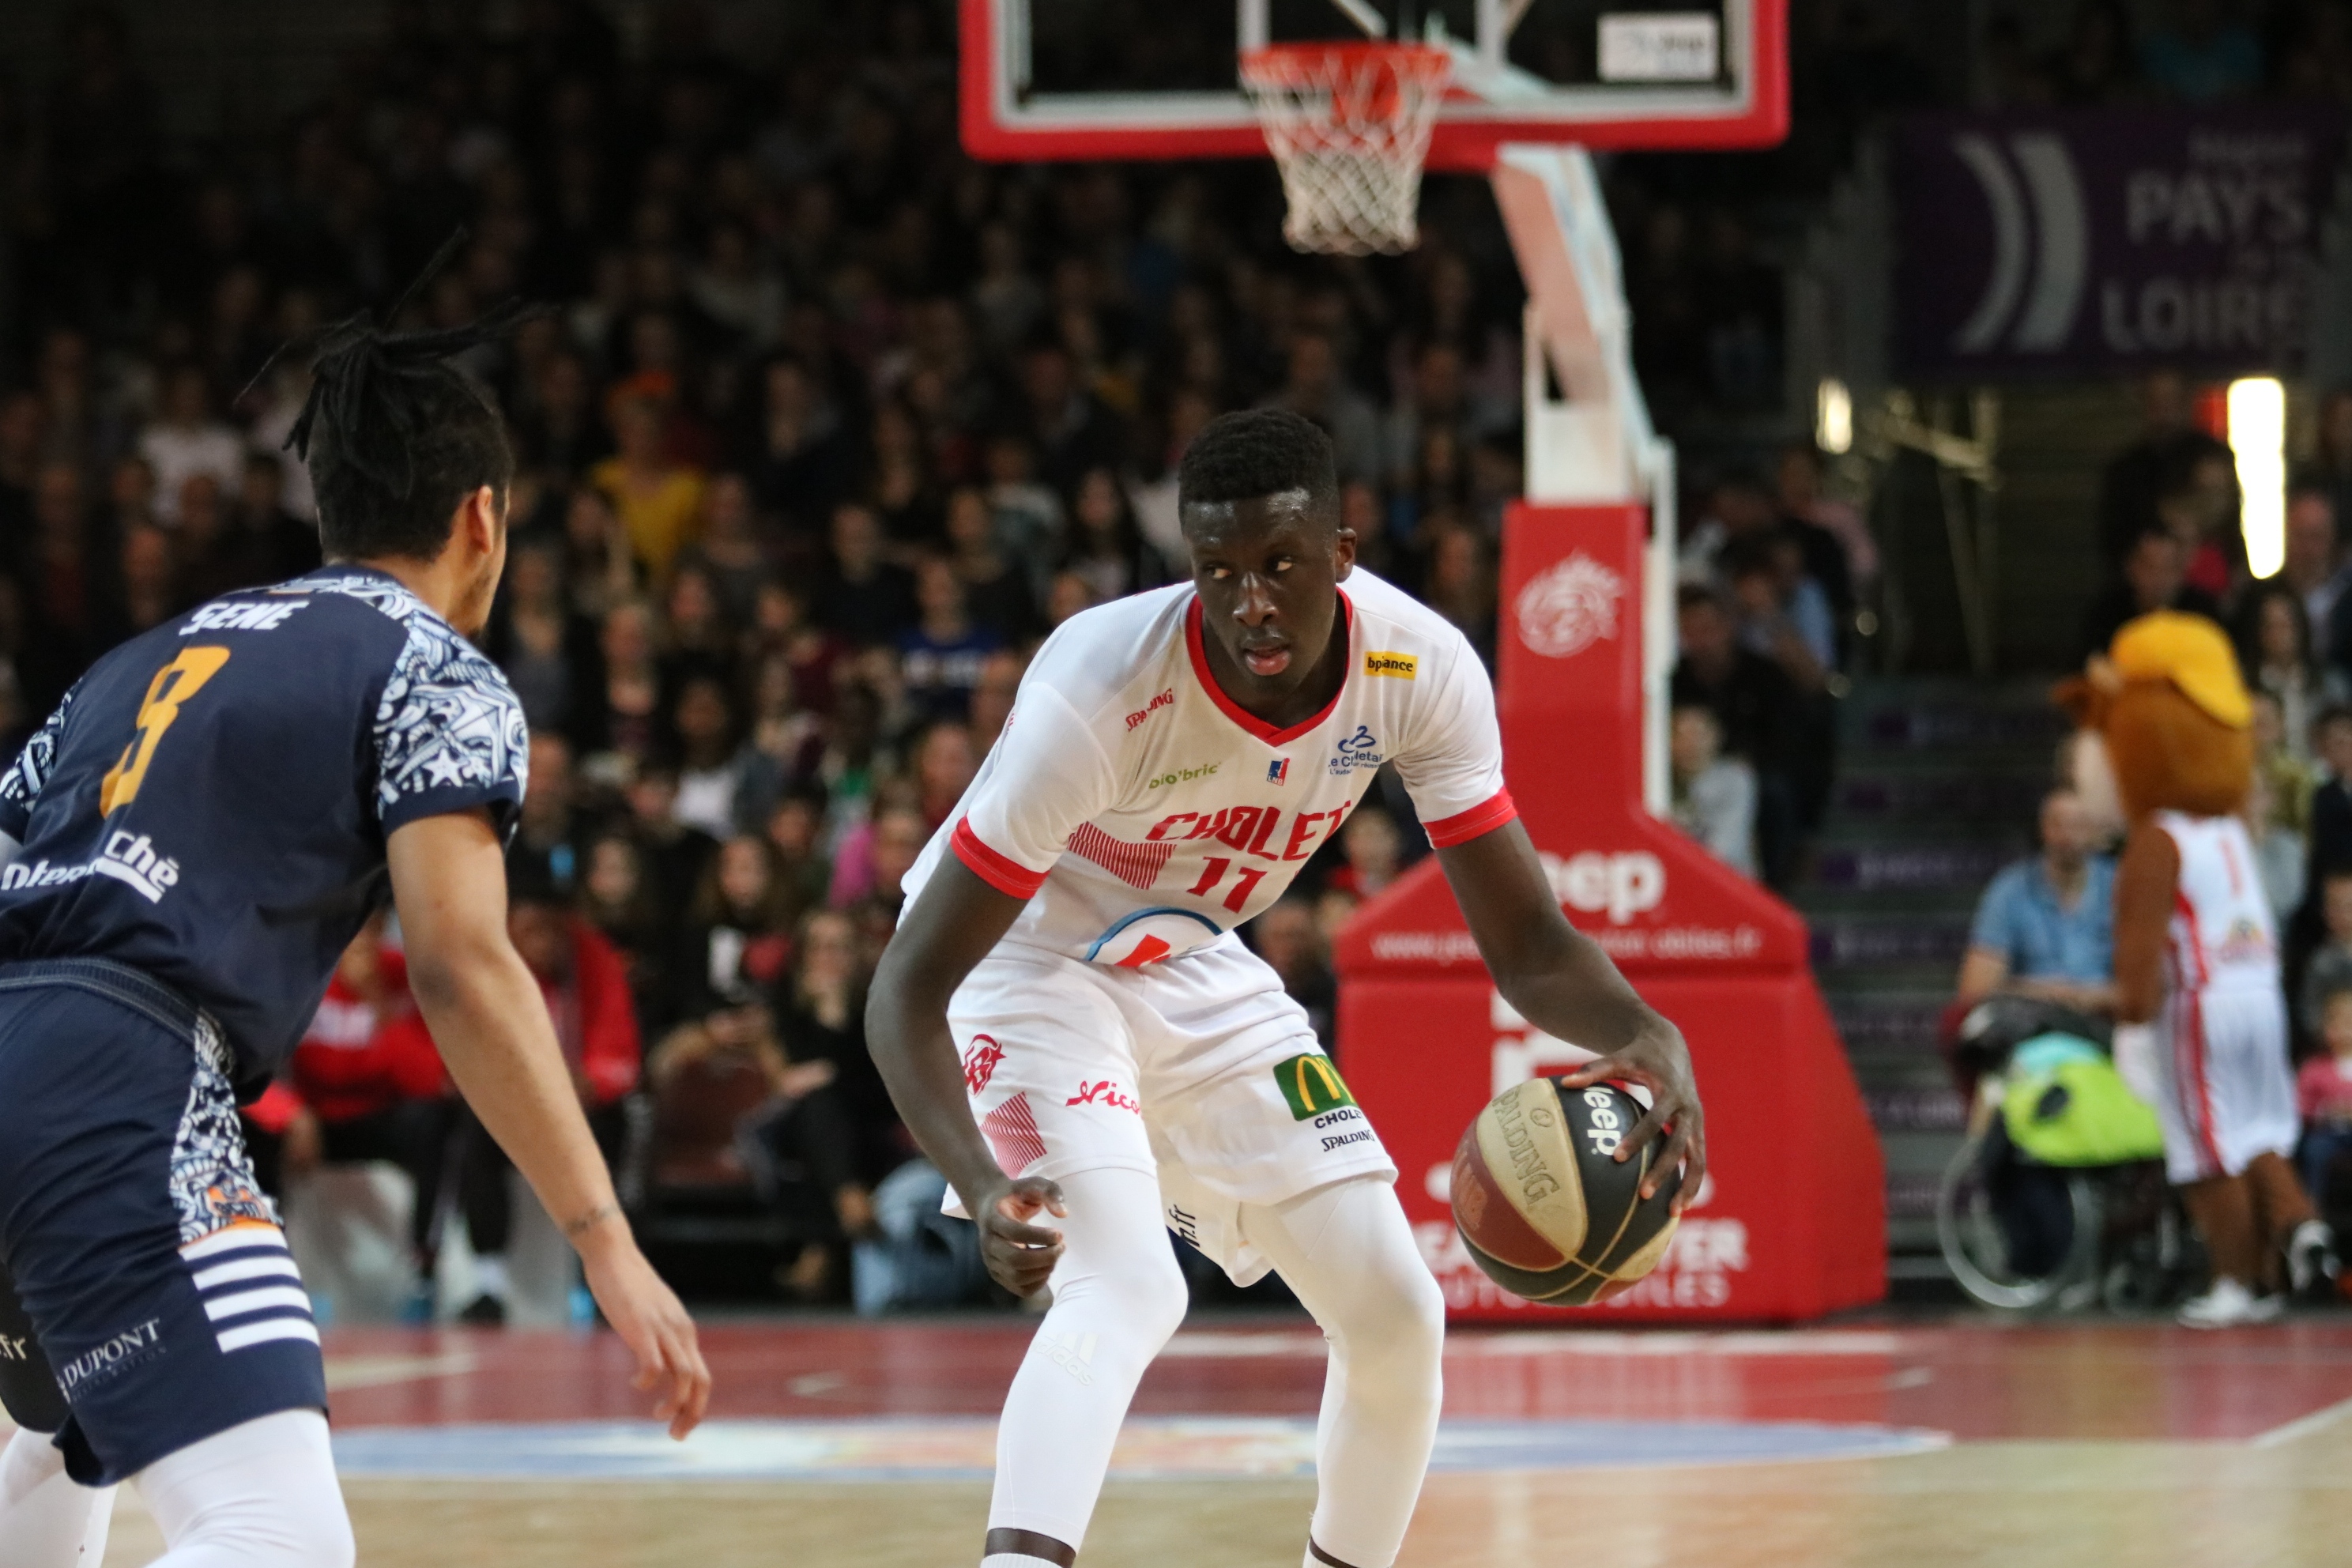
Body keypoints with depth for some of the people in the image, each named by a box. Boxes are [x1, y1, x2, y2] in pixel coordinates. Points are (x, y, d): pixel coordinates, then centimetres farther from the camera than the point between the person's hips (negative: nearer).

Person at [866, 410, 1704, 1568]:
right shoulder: (1106, 686, -36)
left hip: (1192, 971, 6)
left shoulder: (1422, 668, -22)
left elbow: (1526, 944, -15)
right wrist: (981, 1186, -51)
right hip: (1027, 963, -6)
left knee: (1396, 1310, 2)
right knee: (1127, 1292, -29)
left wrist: (1646, 1036, -38)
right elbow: (906, 989, -33)